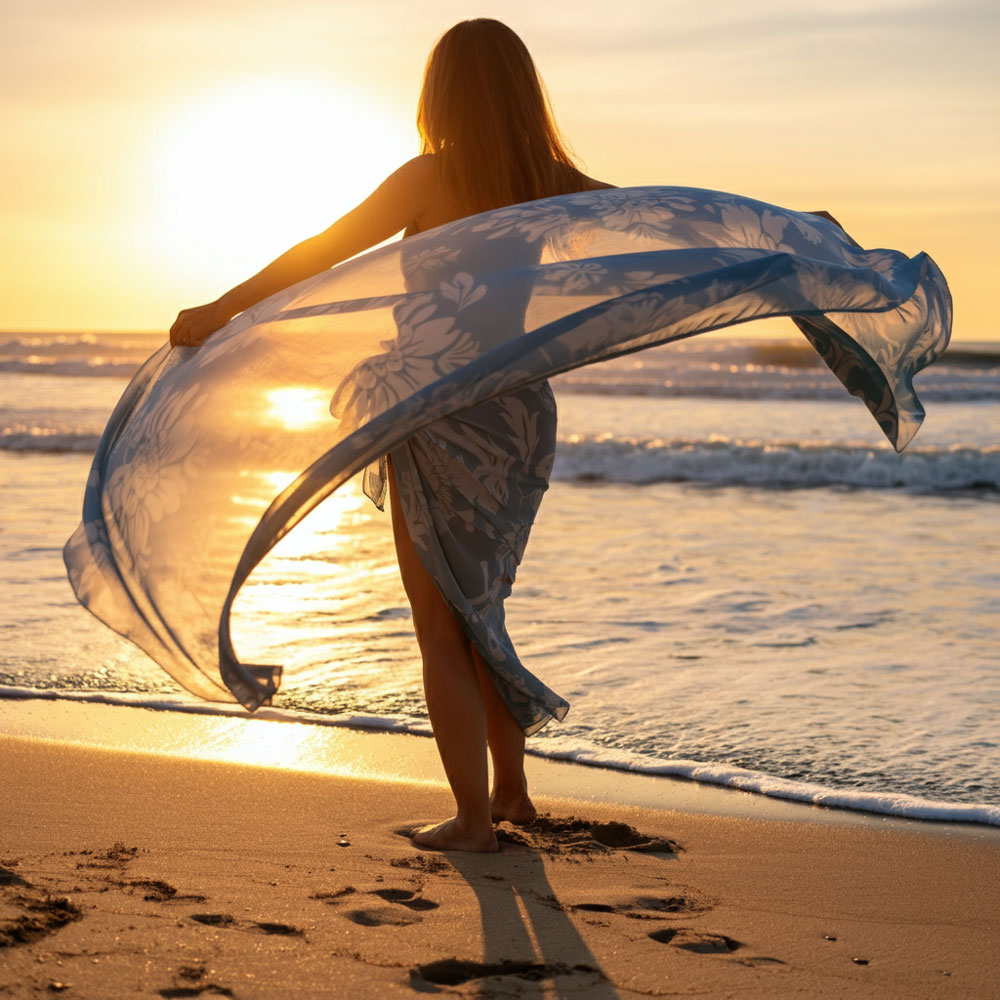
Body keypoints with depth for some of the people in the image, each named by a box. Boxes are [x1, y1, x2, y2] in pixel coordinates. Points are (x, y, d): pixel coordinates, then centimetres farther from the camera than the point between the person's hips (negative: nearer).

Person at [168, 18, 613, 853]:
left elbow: (317, 254, -12)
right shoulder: (556, 187, 2)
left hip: (442, 420, -5)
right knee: (478, 614, 22)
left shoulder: (431, 179, -10)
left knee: (442, 633, 6)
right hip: (527, 414, 6)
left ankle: (473, 819, 7)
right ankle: (510, 789, 28)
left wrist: (219, 311, -7)